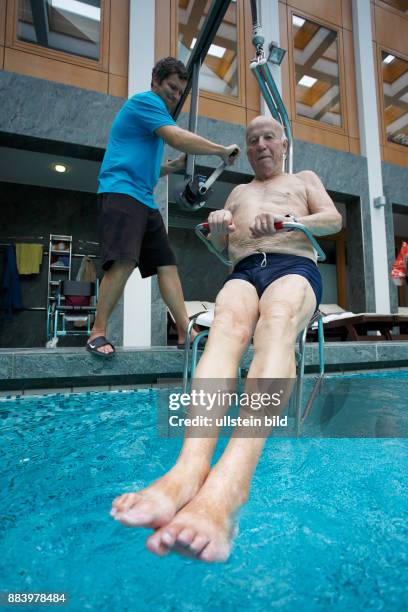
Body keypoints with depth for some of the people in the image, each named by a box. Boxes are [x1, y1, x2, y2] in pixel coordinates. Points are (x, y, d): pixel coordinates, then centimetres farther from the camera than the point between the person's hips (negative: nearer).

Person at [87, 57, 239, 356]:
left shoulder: (155, 114, 30)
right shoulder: (145, 101, 1)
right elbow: (178, 138, -15)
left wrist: (175, 166, 20)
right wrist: (222, 150, -7)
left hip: (145, 198, 10)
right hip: (121, 191, -9)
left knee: (167, 264, -1)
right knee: (124, 261, -24)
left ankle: (185, 331, -1)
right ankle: (98, 332, -13)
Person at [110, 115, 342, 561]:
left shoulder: (305, 179, 31)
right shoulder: (238, 191, 37)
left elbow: (334, 220, 13)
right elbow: (221, 248, 27)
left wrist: (286, 223, -7)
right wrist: (217, 228, 2)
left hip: (294, 267, -2)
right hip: (244, 272, 2)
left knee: (275, 326, -38)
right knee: (227, 324, -36)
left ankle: (229, 480, -59)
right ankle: (190, 465, -55)